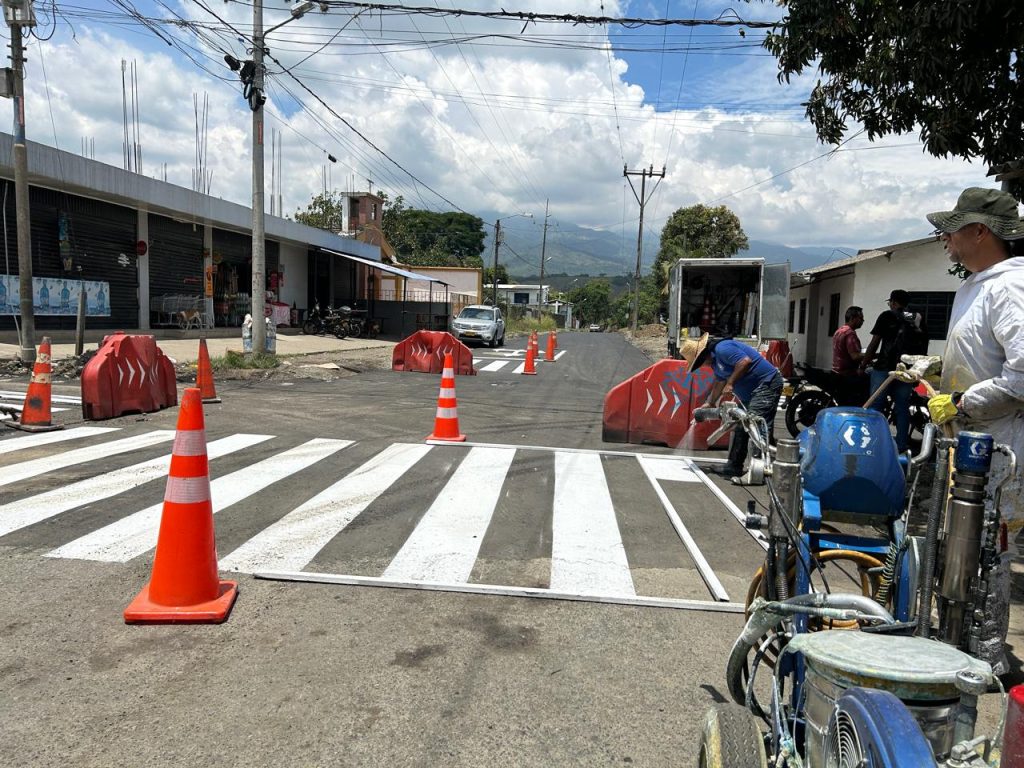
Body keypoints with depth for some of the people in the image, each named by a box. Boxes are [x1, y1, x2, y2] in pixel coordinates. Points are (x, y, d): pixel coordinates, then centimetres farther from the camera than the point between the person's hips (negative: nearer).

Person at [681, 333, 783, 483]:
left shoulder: (722, 349, -19)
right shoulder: (715, 359, 15)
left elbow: (745, 361, -30)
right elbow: (719, 382, 26)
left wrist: (730, 383, -23)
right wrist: (710, 404, 26)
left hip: (767, 385, -11)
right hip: (751, 392, 11)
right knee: (741, 427, 13)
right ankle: (734, 467, 20)